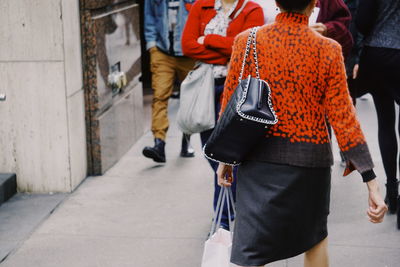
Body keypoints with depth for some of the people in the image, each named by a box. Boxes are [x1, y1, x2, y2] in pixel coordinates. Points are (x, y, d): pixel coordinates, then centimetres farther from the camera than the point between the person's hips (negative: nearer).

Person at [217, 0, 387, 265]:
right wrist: (371, 180, -6)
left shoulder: (247, 41, -4)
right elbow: (343, 116, -10)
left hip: (259, 157, 1)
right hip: (310, 159, 0)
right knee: (315, 236, 25)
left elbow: (230, 104, 2)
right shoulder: (328, 50, -8)